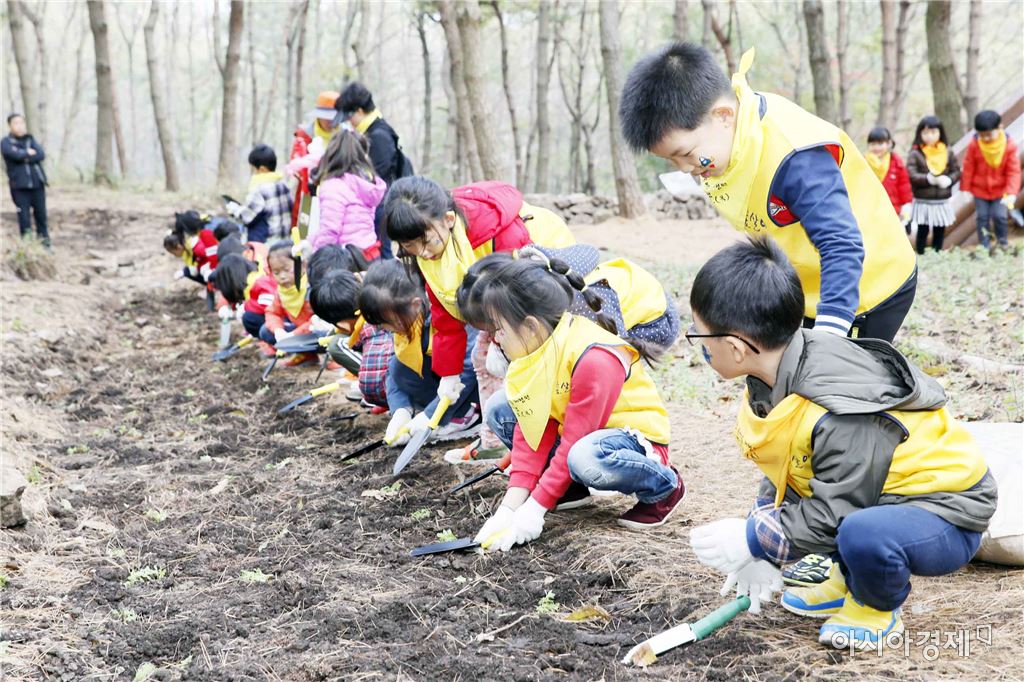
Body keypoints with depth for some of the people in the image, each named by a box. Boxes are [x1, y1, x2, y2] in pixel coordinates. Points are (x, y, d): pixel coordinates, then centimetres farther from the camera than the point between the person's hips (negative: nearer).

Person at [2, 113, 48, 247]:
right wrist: (29, 153, -4)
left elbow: (41, 155, -4)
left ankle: (45, 243, 16)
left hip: (37, 183, 3)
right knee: (24, 217, -3)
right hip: (20, 186, -3)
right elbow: (16, 155, -19)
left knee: (41, 215, 6)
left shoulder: (30, 140, 12)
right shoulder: (5, 142, 1)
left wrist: (25, 158, -13)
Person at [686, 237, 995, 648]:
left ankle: (878, 608, -3)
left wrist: (752, 540, -19)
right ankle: (850, 579, 18)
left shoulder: (843, 416, -34)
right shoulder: (777, 377, -5)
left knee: (862, 534, -36)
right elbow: (781, 470, 6)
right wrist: (760, 556, 0)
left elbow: (833, 516, -28)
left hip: (948, 515, -9)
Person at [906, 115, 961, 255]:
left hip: (943, 201, 3)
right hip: (923, 202, -3)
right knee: (922, 231, 3)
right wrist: (929, 179, -24)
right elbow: (911, 175, -15)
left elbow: (957, 171, 4)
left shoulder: (948, 153, 4)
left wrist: (949, 180, -16)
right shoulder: (915, 154, -7)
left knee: (940, 232, 13)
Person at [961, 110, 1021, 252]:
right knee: (982, 217, 7)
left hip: (1000, 190, 0)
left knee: (999, 216, 1)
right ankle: (984, 246, 19)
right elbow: (968, 168, -8)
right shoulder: (974, 145, -18)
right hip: (980, 189, 1)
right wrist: (965, 188, -5)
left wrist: (1011, 193, -20)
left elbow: (1014, 171, -14)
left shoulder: (1009, 145, -17)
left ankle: (1002, 242, 24)